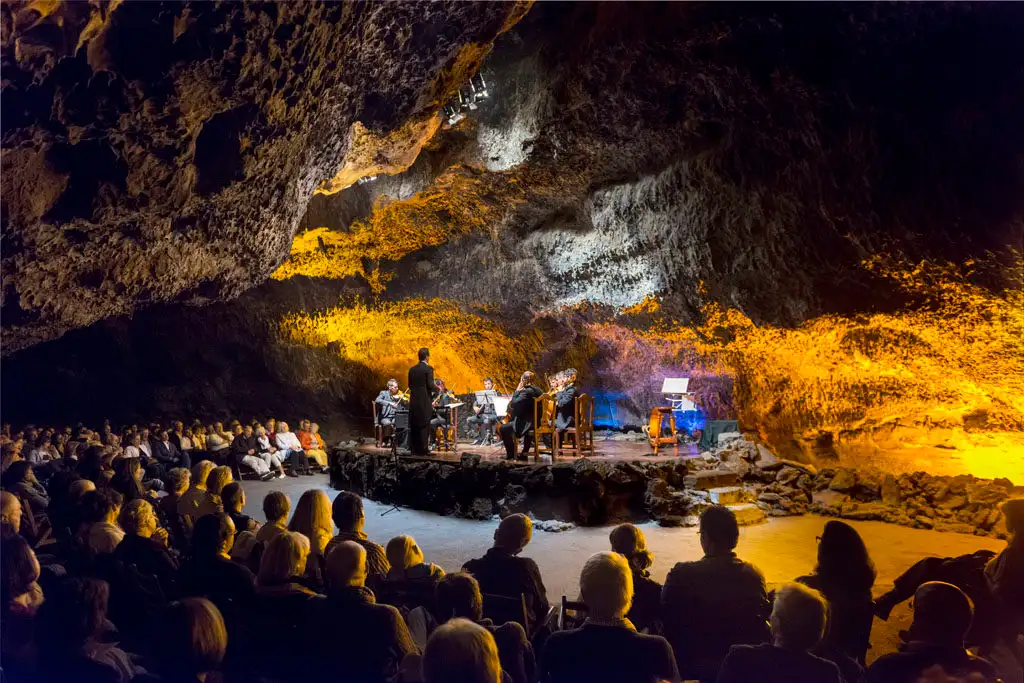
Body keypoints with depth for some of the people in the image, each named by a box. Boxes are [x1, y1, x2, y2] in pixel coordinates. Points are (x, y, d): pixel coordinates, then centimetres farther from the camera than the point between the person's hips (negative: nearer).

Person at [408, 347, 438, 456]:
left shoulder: (412, 369, 9)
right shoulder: (428, 369, -10)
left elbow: (410, 385, 11)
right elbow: (430, 385, -15)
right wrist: (437, 388, 4)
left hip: (413, 401, 6)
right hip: (424, 401, -6)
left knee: (414, 426, 9)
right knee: (424, 426, -1)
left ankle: (414, 449, 13)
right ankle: (422, 450, 0)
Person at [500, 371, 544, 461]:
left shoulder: (526, 391, -20)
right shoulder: (538, 390, 8)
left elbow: (513, 404, -22)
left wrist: (517, 391, -10)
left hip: (528, 424, -10)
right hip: (538, 422, 10)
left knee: (503, 429, -1)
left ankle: (511, 454, 5)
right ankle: (525, 452, 42)